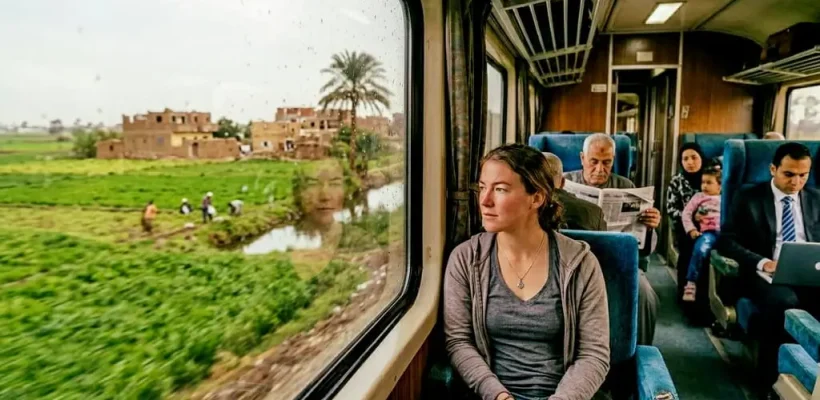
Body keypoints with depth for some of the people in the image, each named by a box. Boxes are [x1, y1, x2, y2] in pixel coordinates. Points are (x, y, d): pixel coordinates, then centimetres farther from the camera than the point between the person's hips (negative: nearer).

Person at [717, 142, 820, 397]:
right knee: (782, 302, -36)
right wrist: (763, 262, -17)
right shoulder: (748, 198, 5)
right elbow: (726, 241, -2)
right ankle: (772, 380, -18)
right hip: (767, 273, -3)